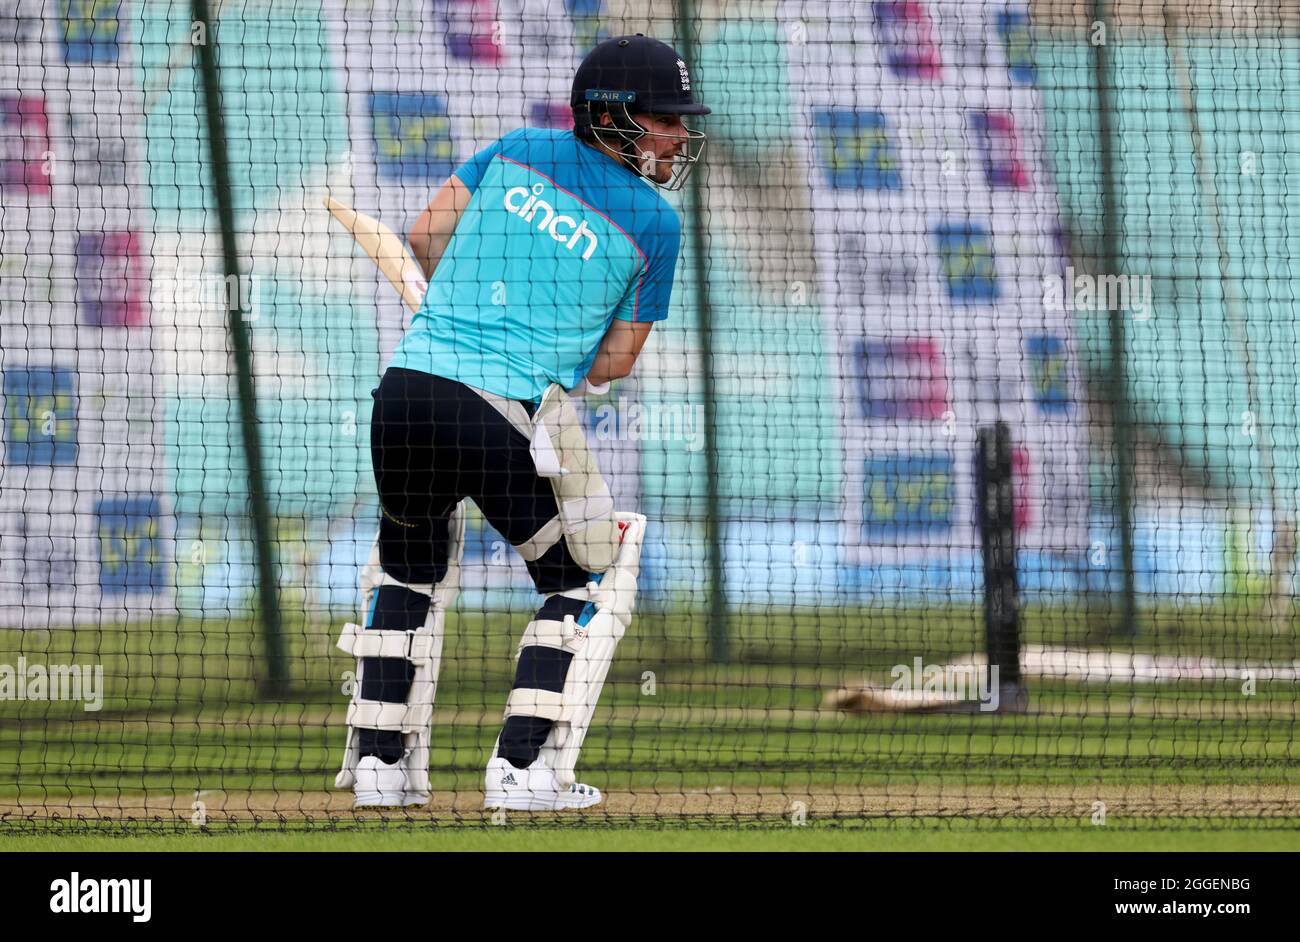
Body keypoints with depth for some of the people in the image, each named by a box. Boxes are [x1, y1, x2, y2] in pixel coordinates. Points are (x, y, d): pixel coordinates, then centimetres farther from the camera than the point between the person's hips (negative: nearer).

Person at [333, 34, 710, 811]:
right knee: (579, 581, 15)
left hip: (408, 388, 5)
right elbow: (616, 361, 5)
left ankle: (379, 763, 22)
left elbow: (427, 237, 10)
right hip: (506, 416, -5)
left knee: (409, 568, 26)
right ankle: (520, 768, 3)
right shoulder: (654, 223, 1)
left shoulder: (517, 151, 11)